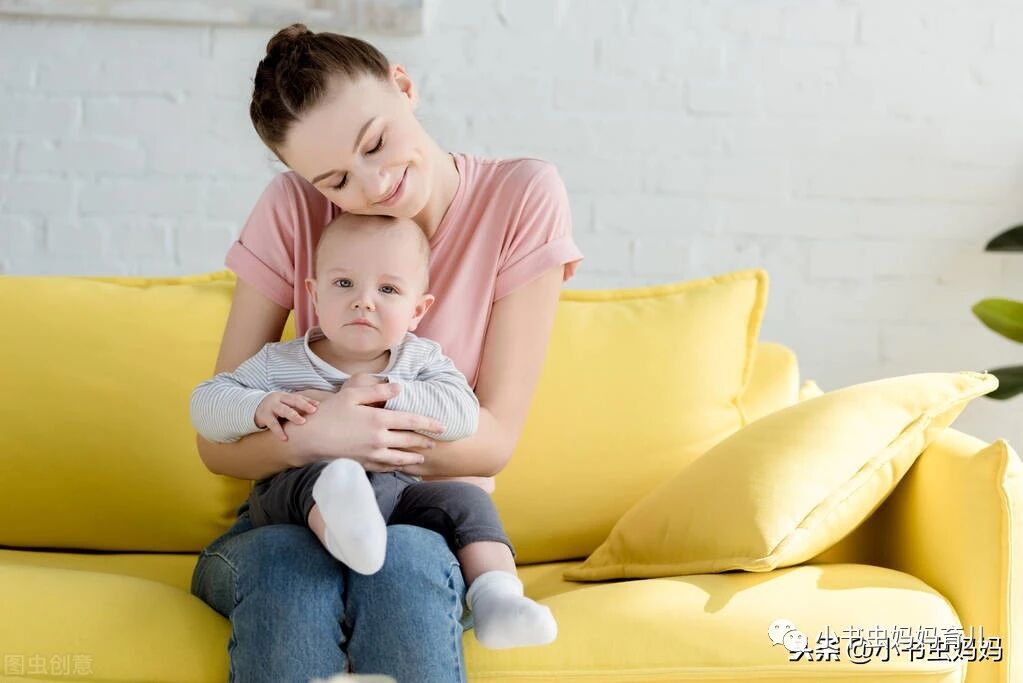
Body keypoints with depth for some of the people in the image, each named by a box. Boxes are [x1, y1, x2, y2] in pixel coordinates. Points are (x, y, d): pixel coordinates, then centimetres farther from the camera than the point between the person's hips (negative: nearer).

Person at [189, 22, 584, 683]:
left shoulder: (524, 197, -9)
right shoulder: (292, 210, -6)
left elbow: (493, 442, -11)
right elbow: (217, 442, -5)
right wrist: (310, 436, -30)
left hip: (432, 526, 0)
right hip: (293, 515, 1)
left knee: (401, 559, -35)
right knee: (286, 560, -35)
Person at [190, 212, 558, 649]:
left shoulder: (422, 359, 7)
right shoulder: (278, 363, 6)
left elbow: (463, 414, -9)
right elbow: (205, 404, 6)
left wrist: (385, 390, -18)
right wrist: (257, 408, -16)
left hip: (396, 491, 3)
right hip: (294, 492, -3)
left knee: (465, 501, -20)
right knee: (320, 477, -36)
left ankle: (495, 597, -28)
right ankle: (343, 531, -69)